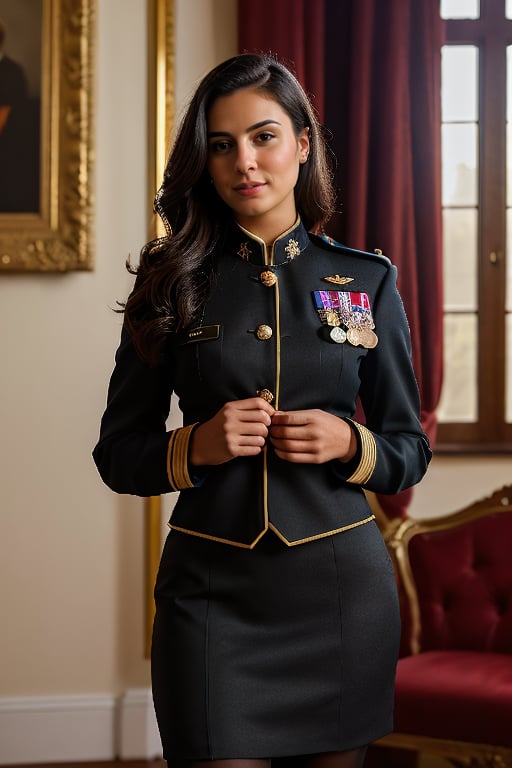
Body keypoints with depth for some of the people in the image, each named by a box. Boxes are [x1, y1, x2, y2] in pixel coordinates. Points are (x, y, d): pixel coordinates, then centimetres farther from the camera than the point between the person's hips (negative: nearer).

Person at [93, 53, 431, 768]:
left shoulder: (367, 281, 5)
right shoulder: (174, 283, 3)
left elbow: (410, 451, 9)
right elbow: (118, 454, 6)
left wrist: (349, 443, -11)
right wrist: (196, 445, -13)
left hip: (340, 584, 1)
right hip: (212, 588, -1)